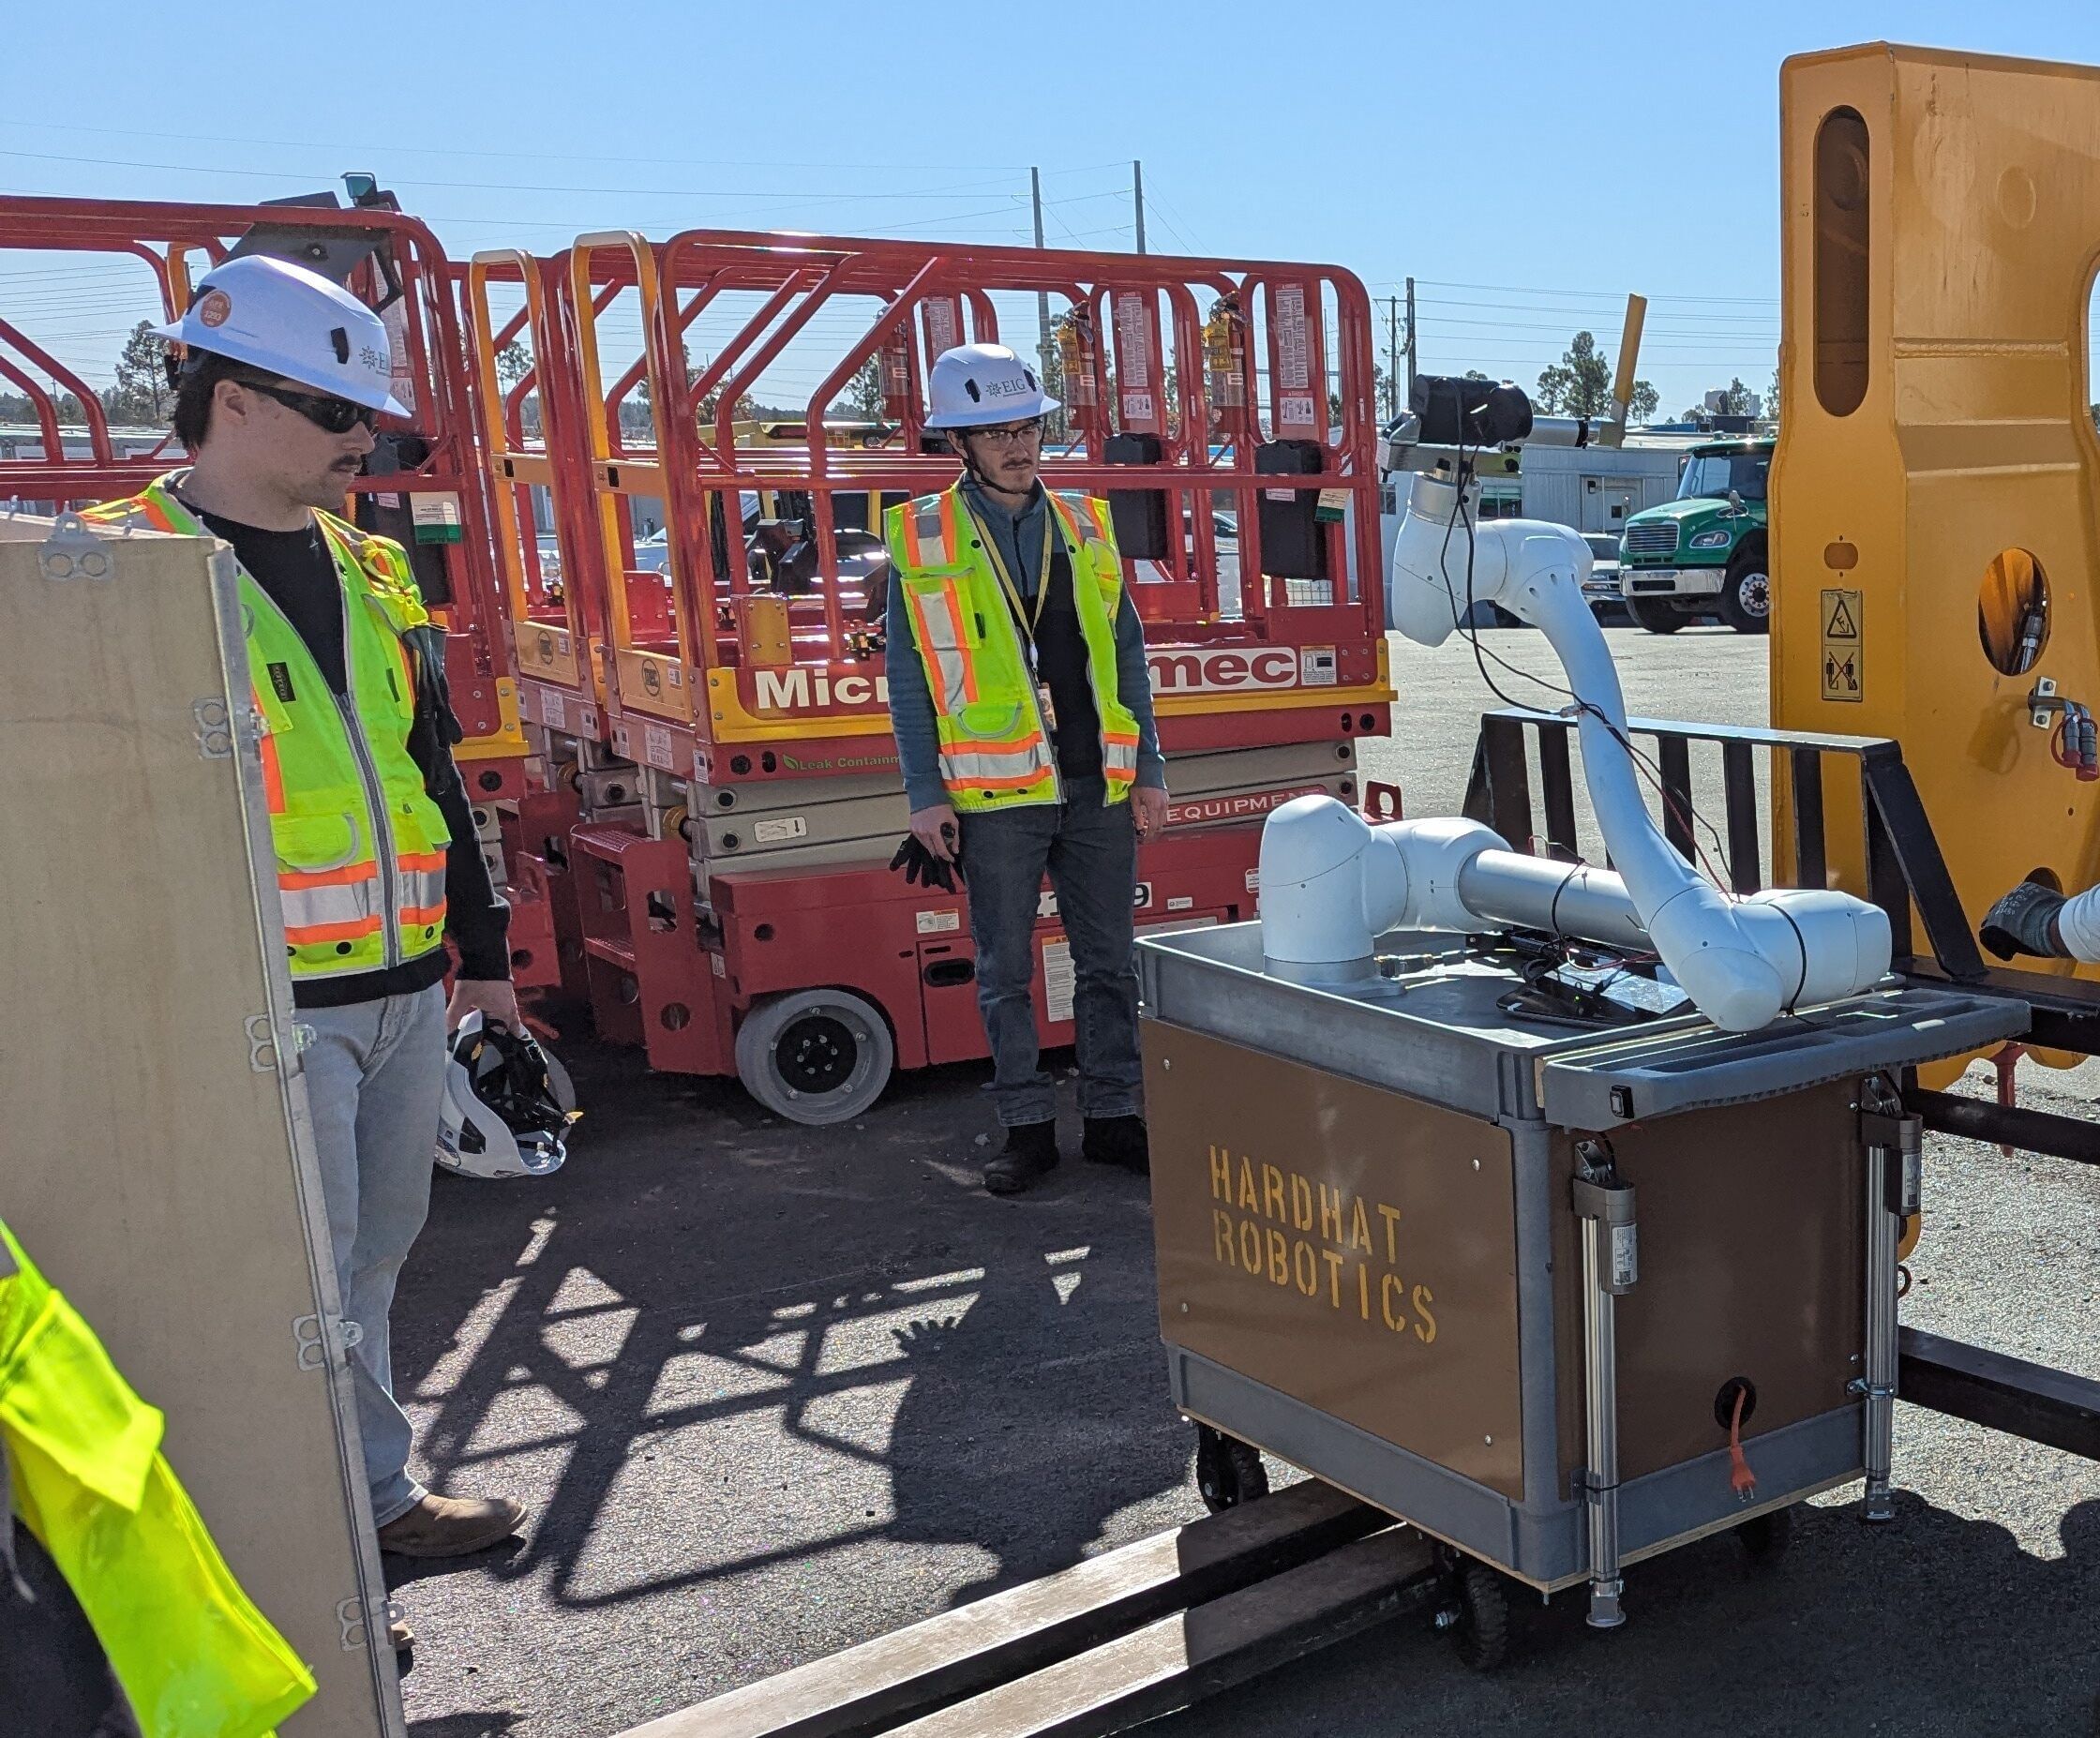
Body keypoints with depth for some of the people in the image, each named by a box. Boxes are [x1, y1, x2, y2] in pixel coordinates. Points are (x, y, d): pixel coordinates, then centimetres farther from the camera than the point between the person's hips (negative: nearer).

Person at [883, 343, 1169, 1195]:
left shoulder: (1085, 523, 10)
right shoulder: (922, 537, 0)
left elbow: (1126, 653, 12)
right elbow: (908, 674, 0)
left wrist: (1149, 770, 8)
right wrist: (926, 794, -6)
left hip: (1098, 783, 3)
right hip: (995, 789, -3)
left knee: (1108, 962, 9)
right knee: (1005, 970, 6)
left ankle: (1114, 1116, 21)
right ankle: (1027, 1125, 18)